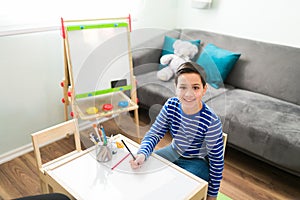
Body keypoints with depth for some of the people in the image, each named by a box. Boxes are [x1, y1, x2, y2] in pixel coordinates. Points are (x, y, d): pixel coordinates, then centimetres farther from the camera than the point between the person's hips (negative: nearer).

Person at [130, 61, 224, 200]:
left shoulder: (211, 122, -30)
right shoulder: (171, 105, -17)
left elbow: (217, 161, -18)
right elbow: (154, 134, -11)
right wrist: (142, 154, -32)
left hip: (197, 162, -4)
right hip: (174, 152, 5)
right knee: (144, 166, 2)